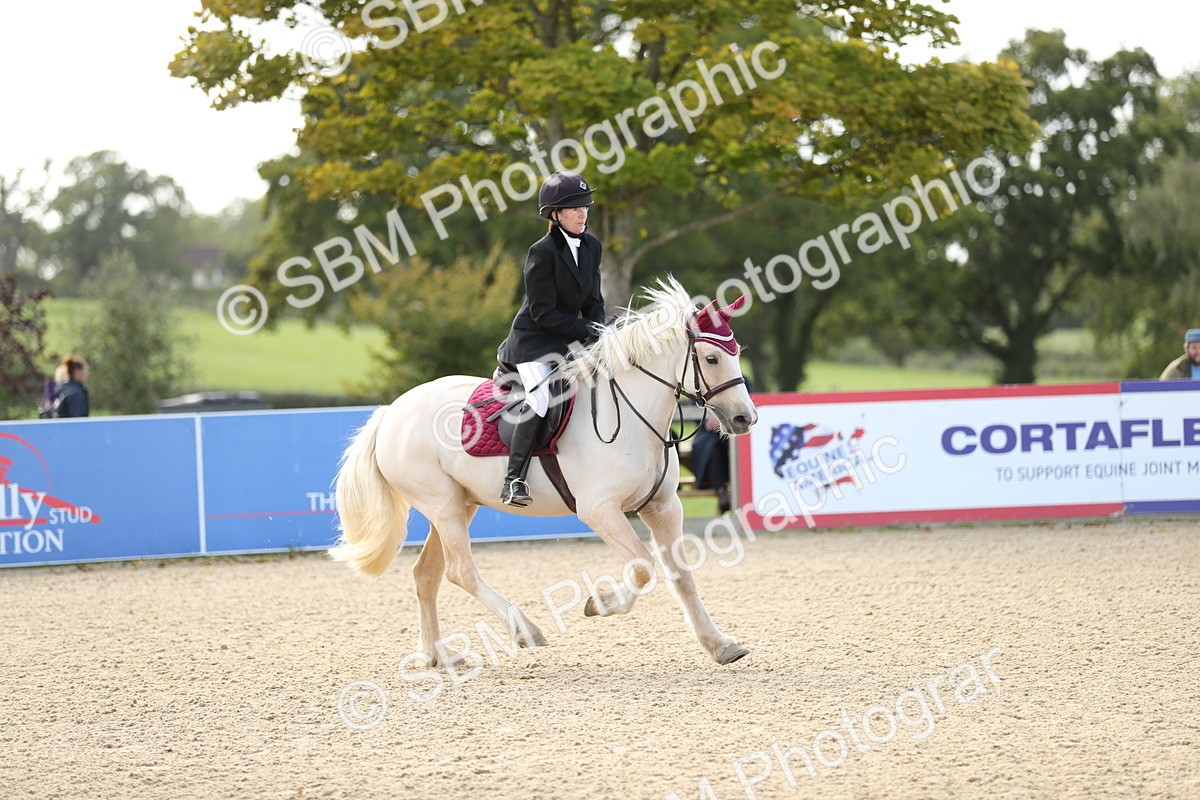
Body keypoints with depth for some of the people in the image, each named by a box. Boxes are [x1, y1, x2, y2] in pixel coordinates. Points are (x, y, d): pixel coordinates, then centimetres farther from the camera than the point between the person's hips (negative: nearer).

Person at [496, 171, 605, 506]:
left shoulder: (592, 246, 6)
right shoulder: (542, 253, -16)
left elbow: (593, 302, 10)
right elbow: (543, 313, -18)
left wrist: (598, 333, -8)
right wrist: (585, 329, -20)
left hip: (569, 342, 8)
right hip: (533, 340, -8)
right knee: (541, 399, -30)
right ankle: (514, 481, -28)